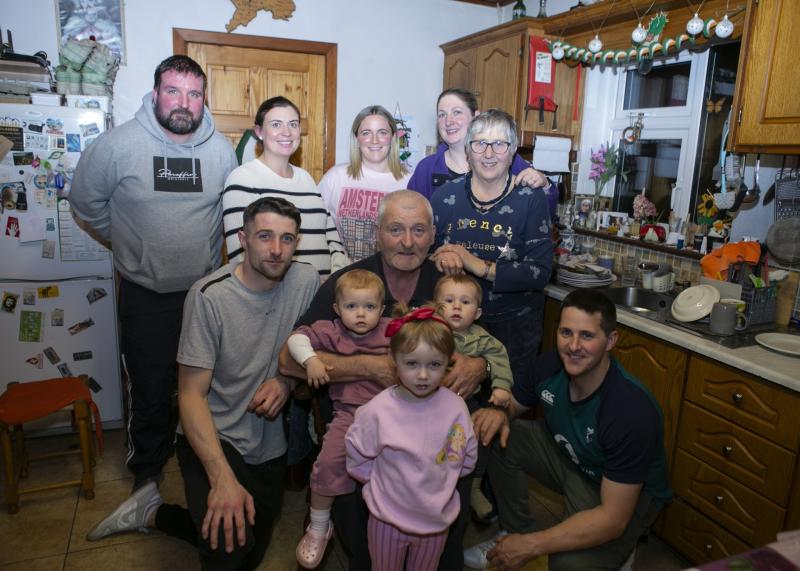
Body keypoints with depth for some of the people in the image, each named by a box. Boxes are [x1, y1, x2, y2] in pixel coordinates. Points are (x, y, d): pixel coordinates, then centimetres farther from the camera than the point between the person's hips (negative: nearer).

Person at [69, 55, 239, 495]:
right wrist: (129, 243, 7)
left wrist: (201, 243, 8)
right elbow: (85, 203, 3)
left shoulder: (221, 149, -3)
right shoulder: (118, 144, -11)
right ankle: (147, 473, 33)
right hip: (146, 294, -2)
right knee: (151, 391, 8)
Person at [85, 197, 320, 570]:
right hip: (213, 435, -5)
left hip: (269, 443, 5)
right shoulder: (209, 296, -20)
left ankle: (152, 514, 34)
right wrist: (223, 480, -29)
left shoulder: (306, 281, -8)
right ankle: (151, 508, 4)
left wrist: (286, 381, -15)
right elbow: (191, 394, -19)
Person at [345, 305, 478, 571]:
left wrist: (440, 480, -2)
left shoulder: (455, 407, -17)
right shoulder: (378, 410, -23)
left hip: (437, 517, 2)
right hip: (388, 518, -2)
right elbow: (357, 458, -9)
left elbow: (467, 457, -1)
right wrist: (385, 481, -5)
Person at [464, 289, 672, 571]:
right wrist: (498, 413, -24)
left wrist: (531, 546, -30)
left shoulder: (632, 411, -34)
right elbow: (513, 404, 1)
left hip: (630, 496, -6)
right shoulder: (551, 365, -19)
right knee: (503, 438, -11)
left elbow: (614, 518, -31)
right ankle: (514, 534, 7)